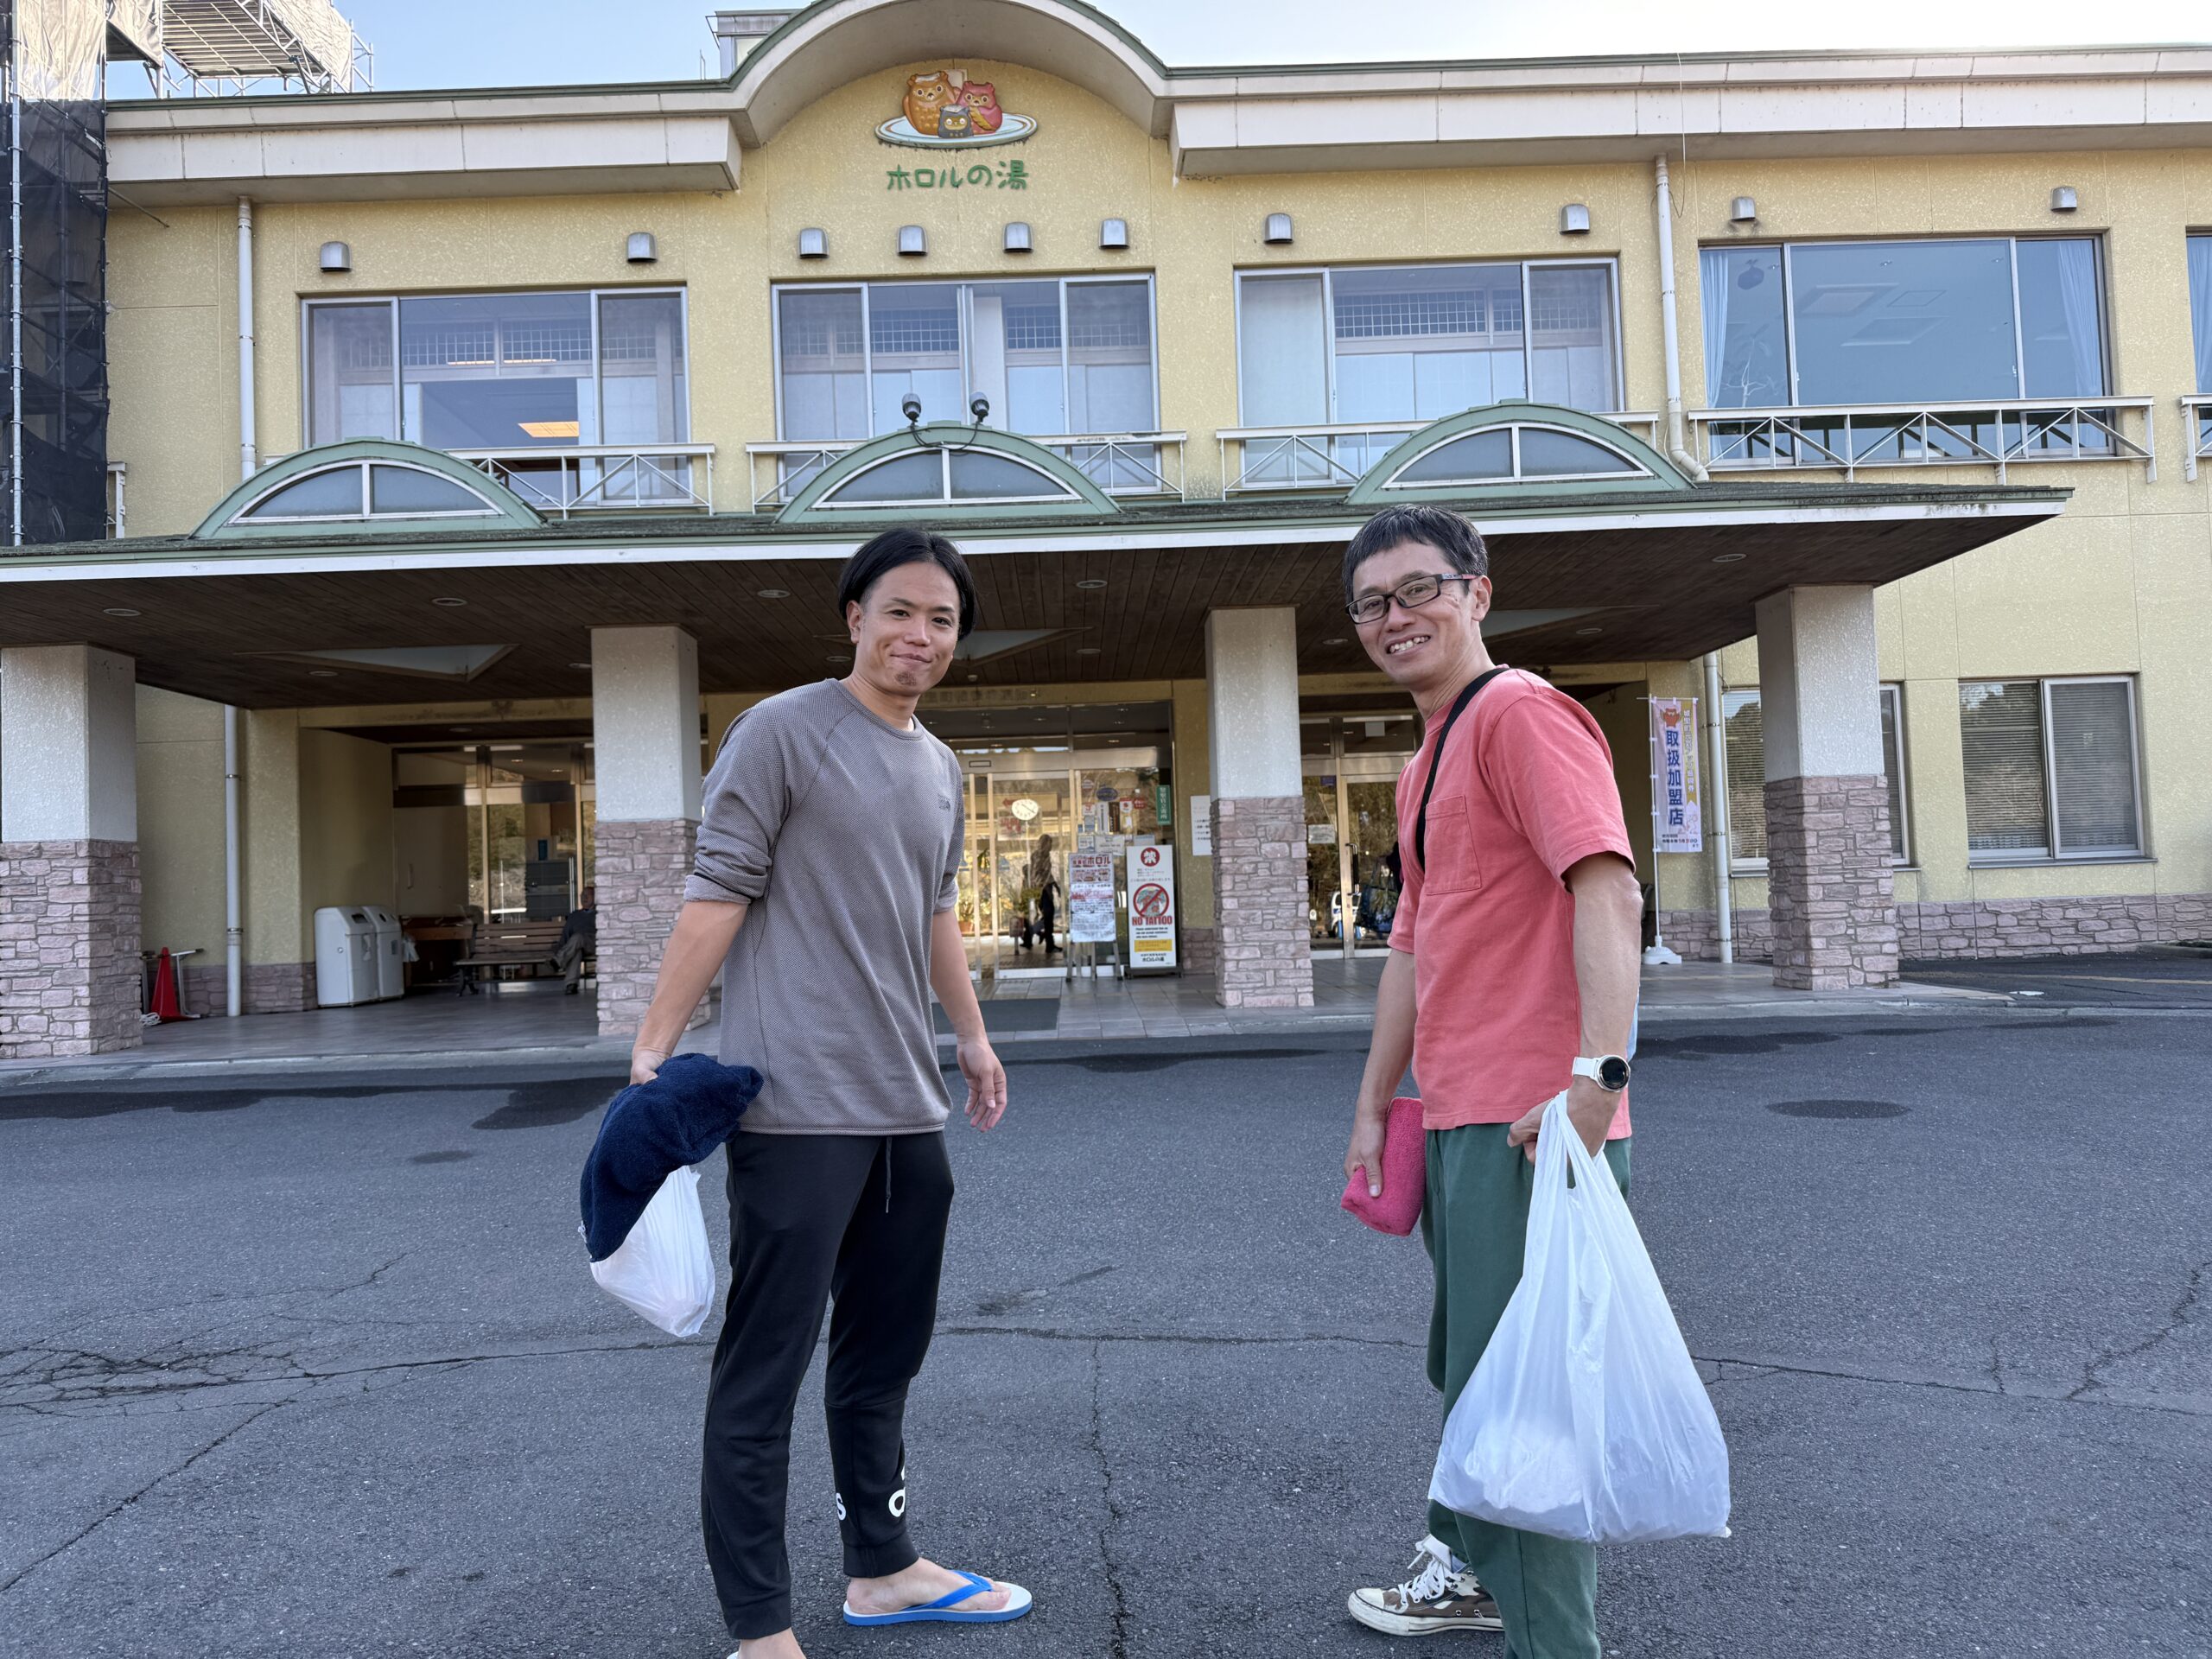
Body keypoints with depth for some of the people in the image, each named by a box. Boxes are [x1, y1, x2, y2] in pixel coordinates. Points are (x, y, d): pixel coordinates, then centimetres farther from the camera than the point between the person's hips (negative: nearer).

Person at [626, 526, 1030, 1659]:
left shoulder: (939, 768, 16)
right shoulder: (782, 731, -6)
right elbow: (715, 895, -11)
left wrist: (973, 1036, 27)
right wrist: (653, 1052, -15)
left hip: (908, 1110, 8)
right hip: (797, 1107, -8)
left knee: (885, 1357, 17)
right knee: (764, 1370, 0)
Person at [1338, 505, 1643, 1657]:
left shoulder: (1520, 713, -11)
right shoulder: (1424, 766, 18)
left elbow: (1608, 890, -24)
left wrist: (1596, 1074, -33)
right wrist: (1372, 1109, 20)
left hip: (1530, 1127, -10)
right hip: (1457, 1120, 10)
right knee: (1469, 1374, 24)